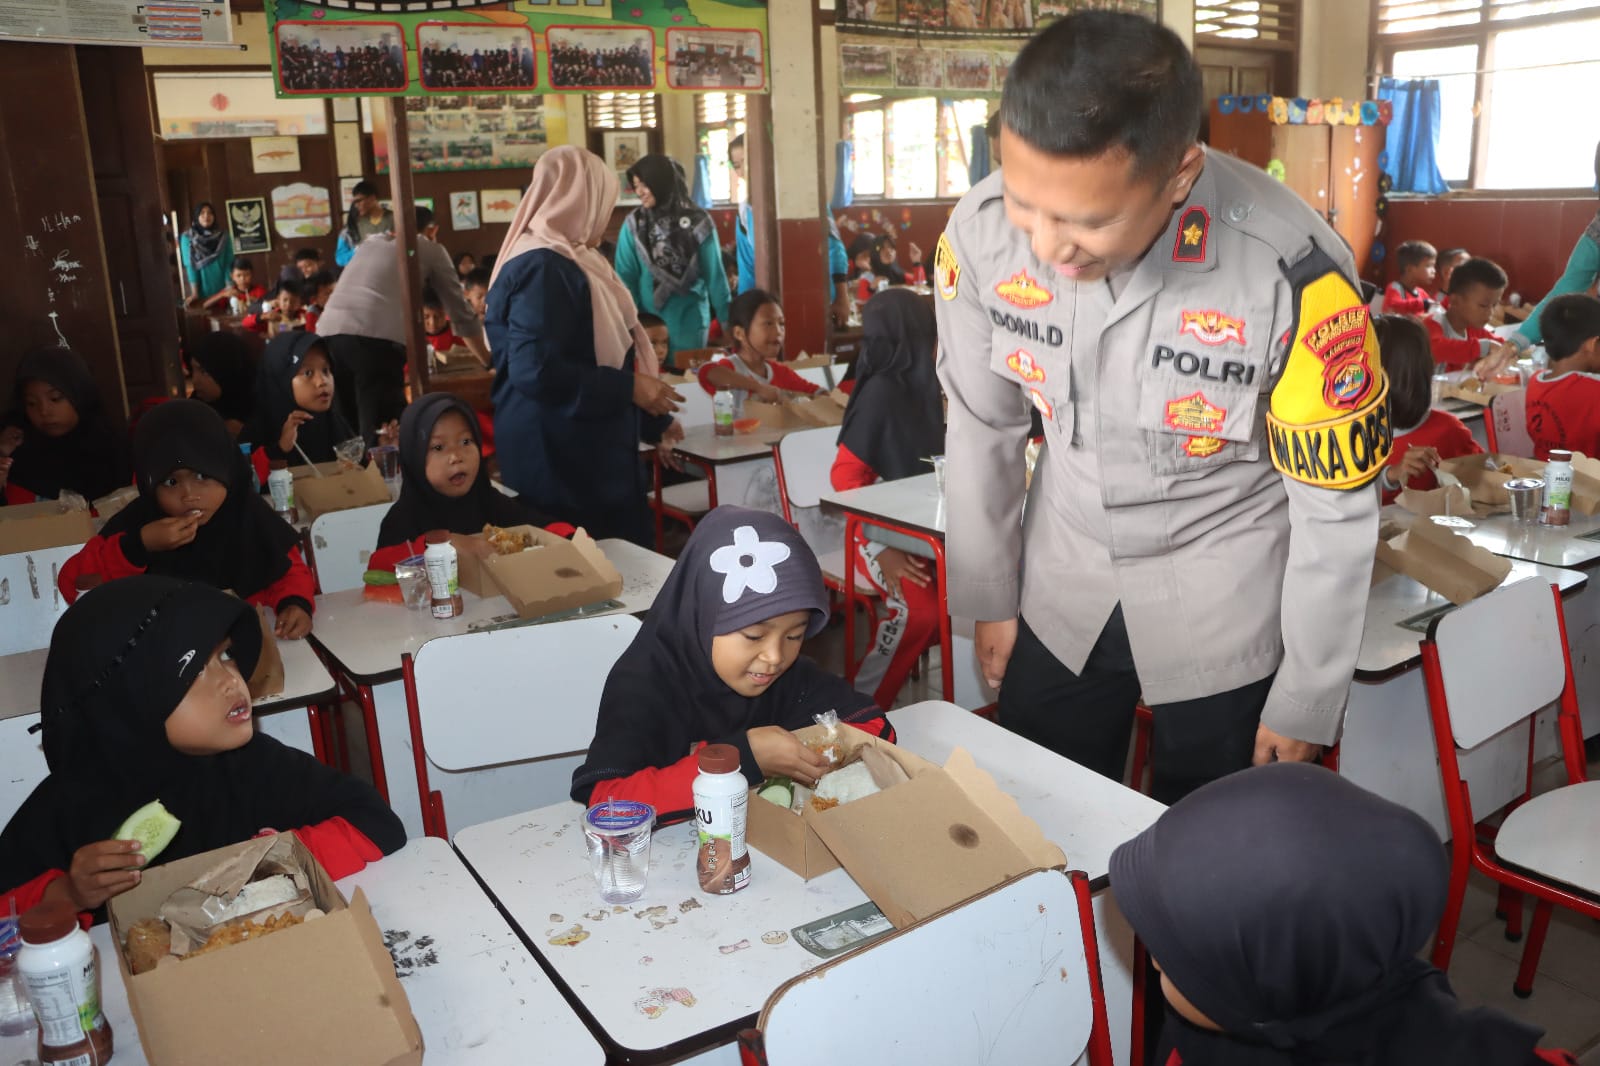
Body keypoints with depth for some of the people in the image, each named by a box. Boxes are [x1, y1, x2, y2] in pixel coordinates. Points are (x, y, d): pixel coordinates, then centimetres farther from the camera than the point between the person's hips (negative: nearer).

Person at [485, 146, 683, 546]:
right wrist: (628, 388, -19)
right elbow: (535, 371, -26)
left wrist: (652, 421, 27)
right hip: (560, 460, -10)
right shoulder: (543, 268, -16)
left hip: (588, 455, 10)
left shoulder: (567, 262, 15)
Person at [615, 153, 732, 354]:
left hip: (689, 319, -1)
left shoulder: (698, 222, -2)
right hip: (647, 321, 1)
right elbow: (625, 276, -3)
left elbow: (714, 273, 1)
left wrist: (726, 317, 2)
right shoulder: (634, 224, 0)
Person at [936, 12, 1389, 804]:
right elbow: (981, 427, -3)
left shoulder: (1292, 273, -29)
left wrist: (1307, 702, -6)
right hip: (1059, 590, 3)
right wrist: (989, 597, 5)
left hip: (1226, 605, -2)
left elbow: (1338, 509, -15)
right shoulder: (980, 232, -19)